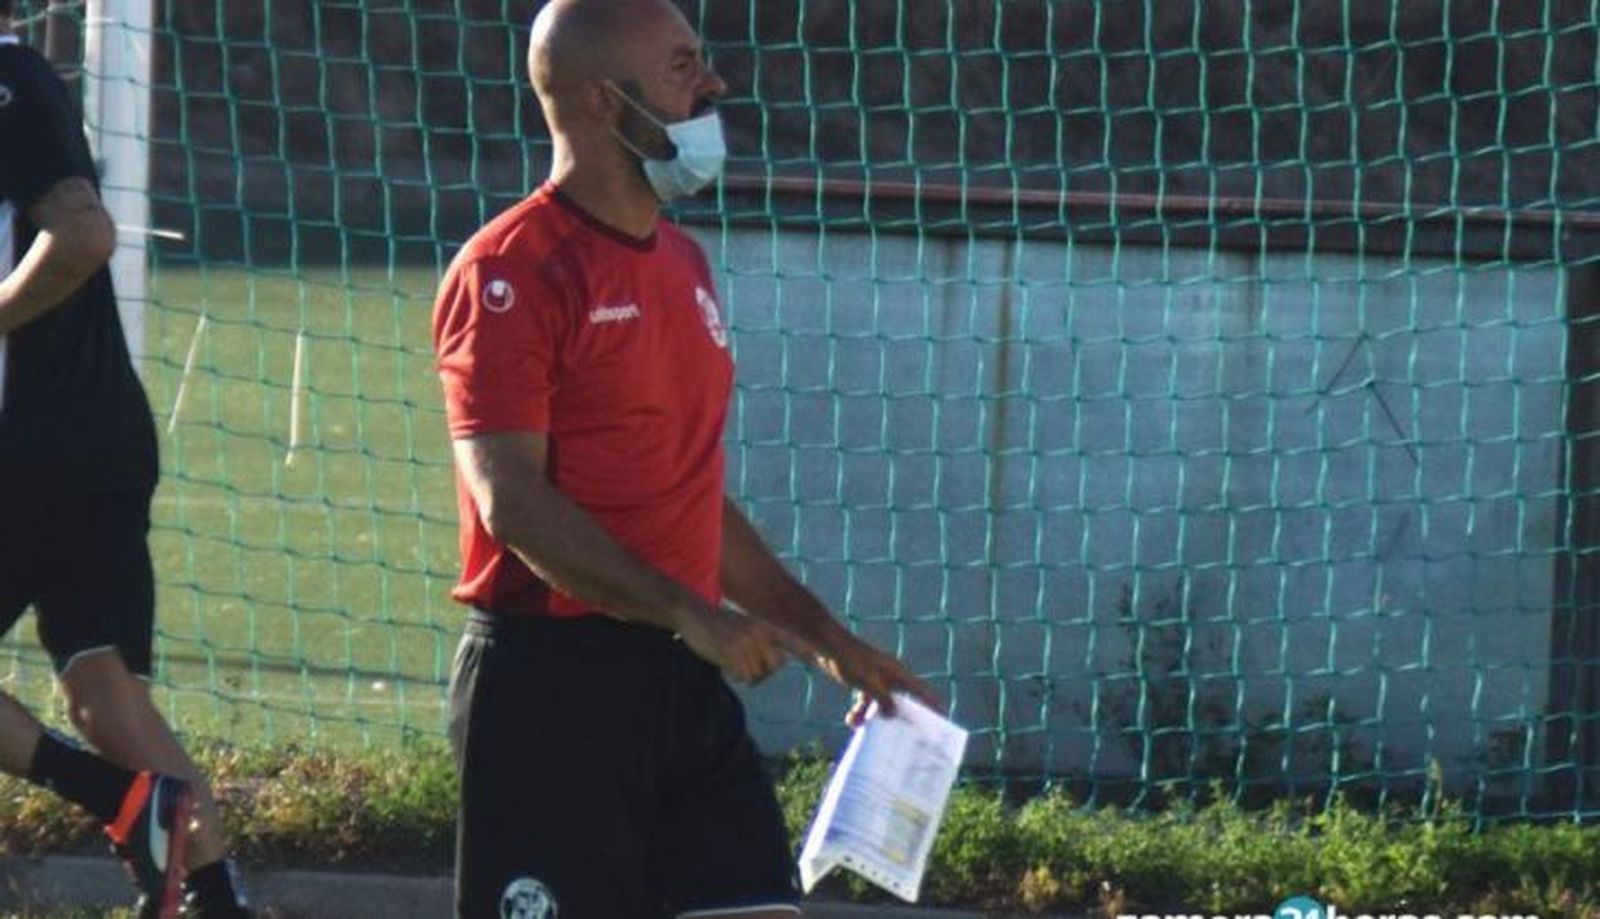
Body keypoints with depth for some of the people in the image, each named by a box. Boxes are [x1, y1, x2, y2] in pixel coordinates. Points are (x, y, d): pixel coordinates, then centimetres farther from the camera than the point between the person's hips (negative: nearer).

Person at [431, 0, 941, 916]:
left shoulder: (682, 265, 17)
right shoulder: (511, 272, -10)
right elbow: (511, 500, -19)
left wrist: (829, 639, 22)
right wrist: (690, 614, -26)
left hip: (680, 675, 8)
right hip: (549, 678, -8)